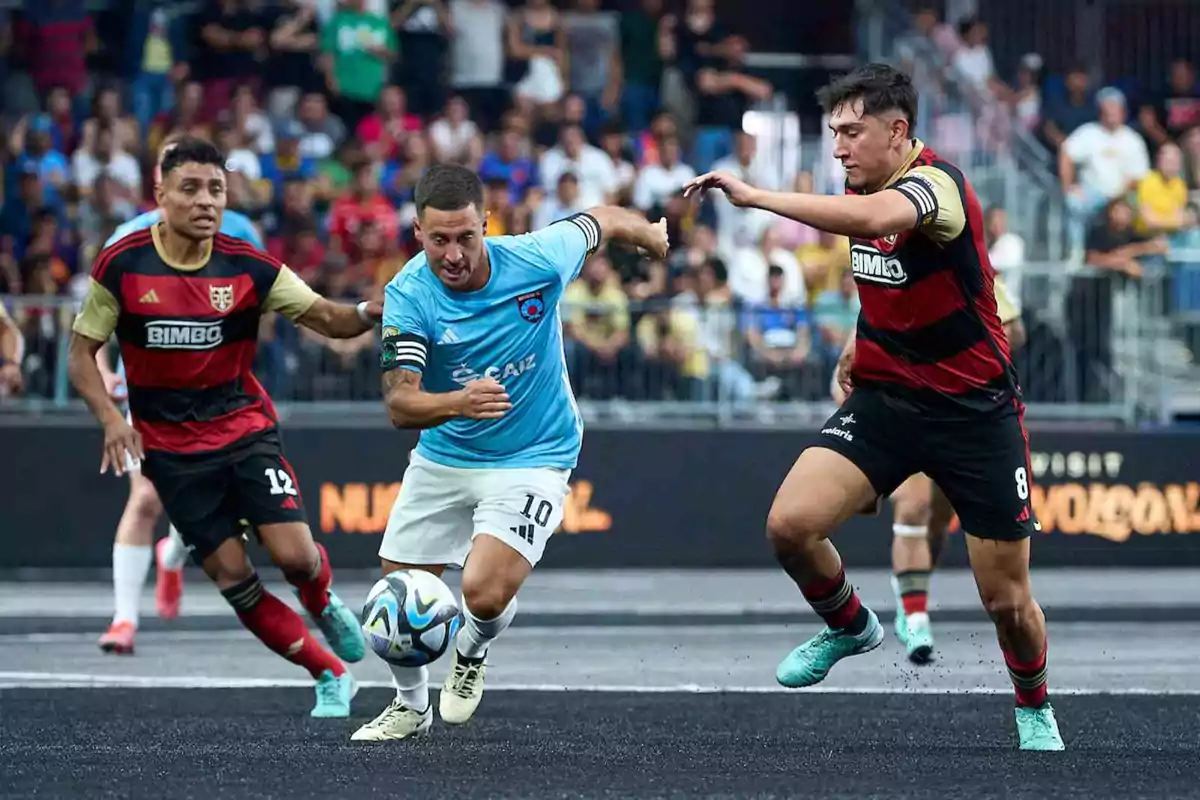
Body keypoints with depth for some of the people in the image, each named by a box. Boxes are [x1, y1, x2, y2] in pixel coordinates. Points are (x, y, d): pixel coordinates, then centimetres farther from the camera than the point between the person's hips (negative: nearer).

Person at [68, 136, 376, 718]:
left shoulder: (249, 268, -8)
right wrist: (111, 419, -17)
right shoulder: (121, 266, -9)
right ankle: (330, 675, 9)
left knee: (295, 555, -15)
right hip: (170, 446, 0)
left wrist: (367, 312, -29)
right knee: (232, 576, -6)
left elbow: (324, 317, -6)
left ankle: (323, 603, 22)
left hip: (244, 426, 0)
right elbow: (81, 352, -2)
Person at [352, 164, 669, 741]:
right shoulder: (409, 295, -20)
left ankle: (471, 653, 18)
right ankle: (410, 704, 37)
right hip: (443, 457, 2)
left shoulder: (536, 259, -21)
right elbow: (399, 405, -27)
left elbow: (598, 221, 2)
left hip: (532, 459, -2)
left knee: (485, 592, -20)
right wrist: (458, 402, -48)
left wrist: (650, 233, 23)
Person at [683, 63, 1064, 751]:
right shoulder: (867, 185, 3)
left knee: (1008, 598, 0)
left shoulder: (939, 184, -22)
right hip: (883, 398, 6)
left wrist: (753, 195, -45)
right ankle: (850, 627, 14)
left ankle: (1034, 708, 31)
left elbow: (869, 218, -46)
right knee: (791, 523, -16)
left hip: (975, 410, -6)